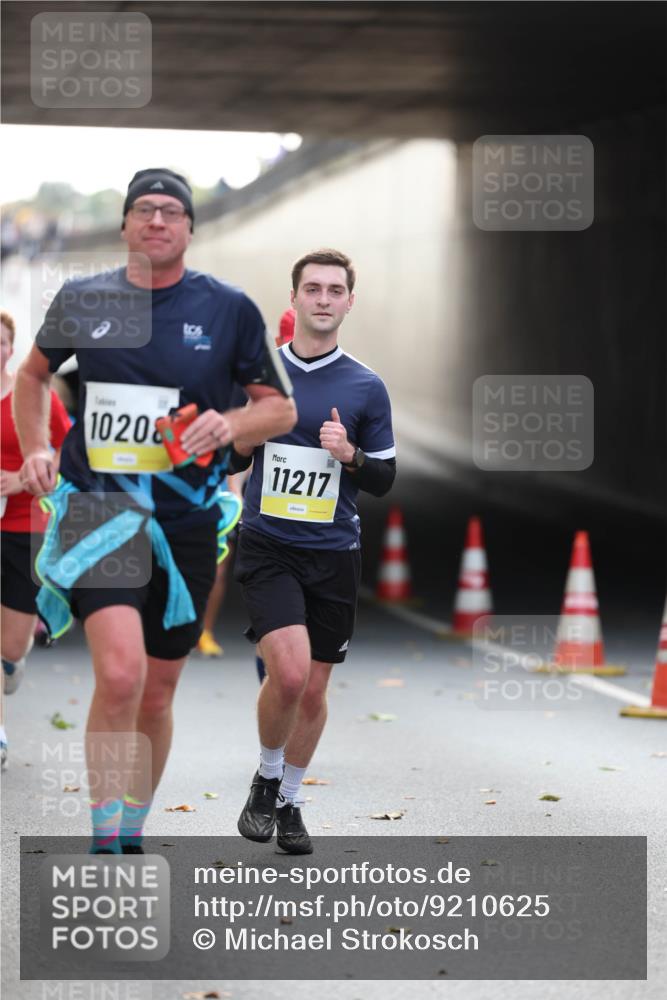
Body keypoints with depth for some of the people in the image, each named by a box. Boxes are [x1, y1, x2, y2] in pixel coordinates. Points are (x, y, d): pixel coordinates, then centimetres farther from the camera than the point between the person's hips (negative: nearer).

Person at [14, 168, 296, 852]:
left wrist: (231, 424, -12)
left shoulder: (229, 308, 1)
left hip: (186, 519, 2)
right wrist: (34, 448, 8)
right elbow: (34, 372, 22)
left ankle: (131, 837, 32)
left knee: (157, 692, 12)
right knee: (120, 672, -23)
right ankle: (104, 849, -14)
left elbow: (281, 409, 8)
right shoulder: (81, 300, 3)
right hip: (99, 507, -2)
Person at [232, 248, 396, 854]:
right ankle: (266, 779, 4)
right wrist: (245, 436, -12)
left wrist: (350, 454, -14)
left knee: (314, 690, 8)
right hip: (267, 548, -2)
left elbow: (384, 480, 6)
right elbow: (229, 458, 10)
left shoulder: (366, 387, 2)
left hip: (334, 554, 2)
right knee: (290, 670, -21)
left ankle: (288, 802, 28)